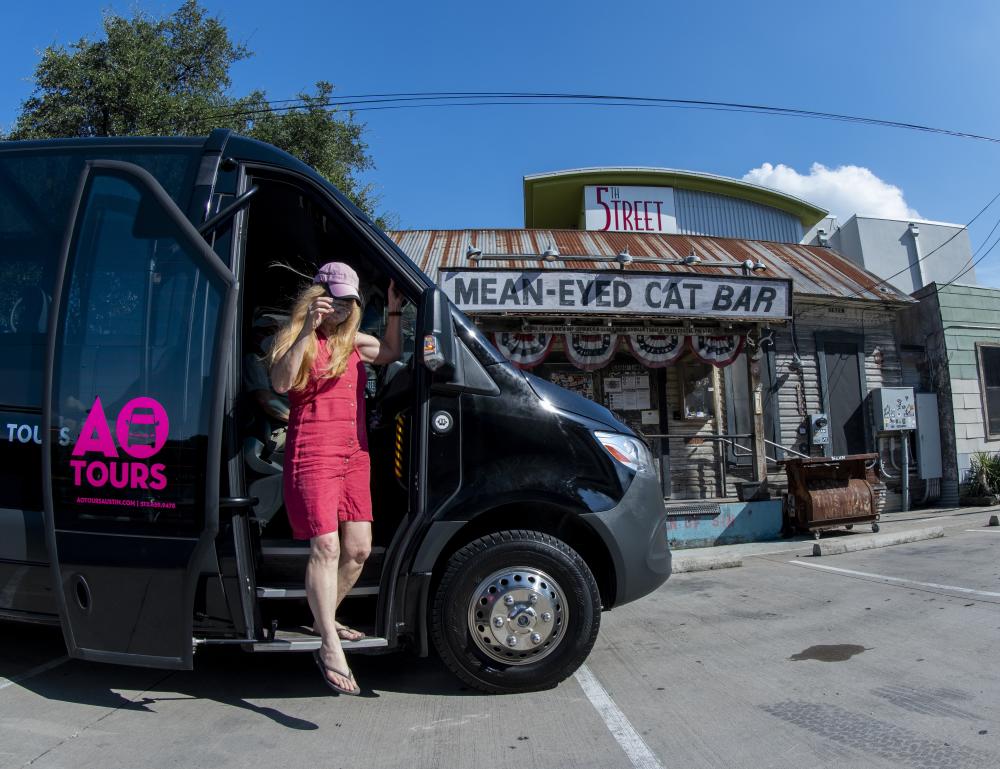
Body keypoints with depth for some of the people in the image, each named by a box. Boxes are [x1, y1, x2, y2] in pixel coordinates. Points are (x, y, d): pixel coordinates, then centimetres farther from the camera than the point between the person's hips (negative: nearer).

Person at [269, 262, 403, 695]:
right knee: (326, 548, -12)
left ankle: (324, 618, 27)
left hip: (354, 456, 7)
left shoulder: (353, 342, 19)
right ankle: (330, 650, -7)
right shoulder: (298, 340, 1)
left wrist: (394, 311, 18)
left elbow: (391, 353, 29)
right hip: (313, 455, -6)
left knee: (358, 548, 5)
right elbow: (280, 383, -16)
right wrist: (307, 330, -24)